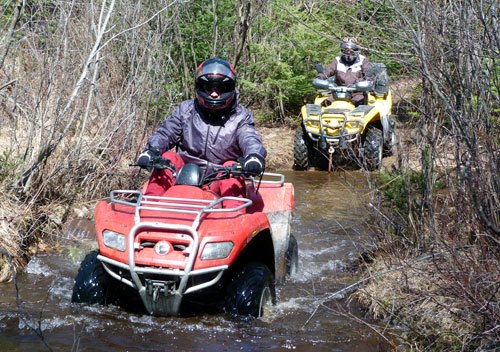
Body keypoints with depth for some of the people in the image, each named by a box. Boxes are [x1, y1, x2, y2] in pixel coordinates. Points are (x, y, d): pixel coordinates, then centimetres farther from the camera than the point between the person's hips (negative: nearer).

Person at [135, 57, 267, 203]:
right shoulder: (185, 110, 6)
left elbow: (250, 138, -16)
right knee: (167, 158, -21)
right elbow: (165, 133, 1)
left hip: (220, 181, -2)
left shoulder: (240, 116, 1)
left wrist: (254, 155, -42)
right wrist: (151, 150, -23)